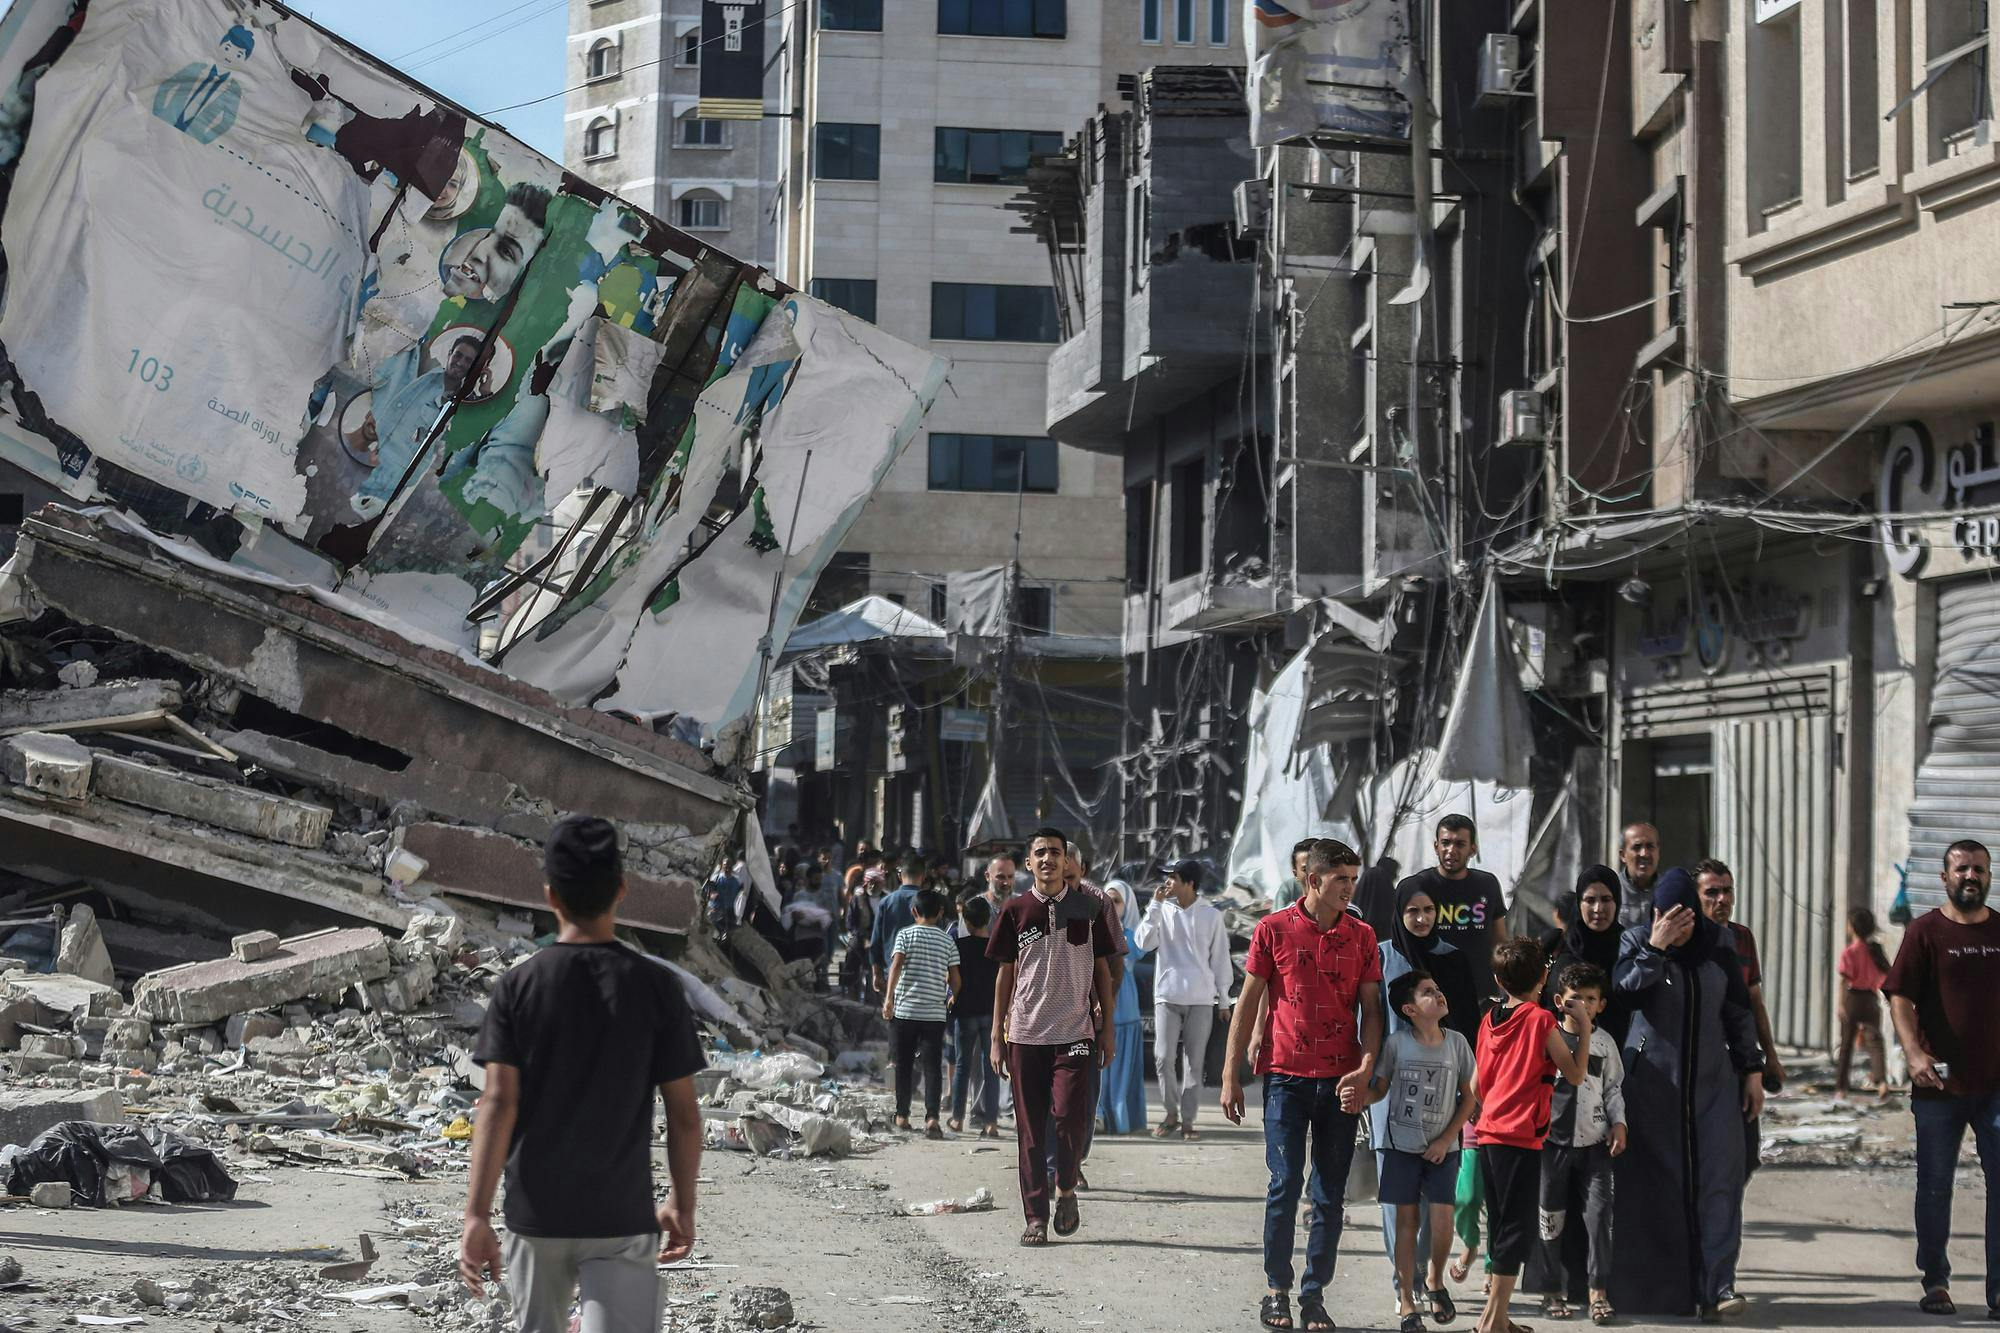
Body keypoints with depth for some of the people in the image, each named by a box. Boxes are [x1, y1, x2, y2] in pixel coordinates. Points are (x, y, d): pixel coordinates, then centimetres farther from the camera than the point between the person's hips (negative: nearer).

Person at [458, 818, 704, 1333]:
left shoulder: (517, 986, -4)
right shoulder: (656, 985, -5)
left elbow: (499, 1103, -11)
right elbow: (683, 1113, -3)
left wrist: (476, 1214, -12)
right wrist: (682, 1204, 10)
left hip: (535, 1212, 2)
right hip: (622, 1215, -2)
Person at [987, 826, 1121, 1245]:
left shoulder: (1089, 909, 4)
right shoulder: (1016, 911, 5)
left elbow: (1102, 970, 10)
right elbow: (1005, 975, 9)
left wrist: (1108, 1027, 4)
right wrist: (997, 1037, 6)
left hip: (1075, 1033, -1)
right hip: (1025, 1034, 1)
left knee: (1070, 1115, -14)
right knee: (1030, 1128, 2)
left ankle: (1066, 1190, 11)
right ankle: (1035, 1216, 9)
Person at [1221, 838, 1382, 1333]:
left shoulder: (1361, 936, 6)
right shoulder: (1273, 930, 0)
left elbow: (1371, 1008, 6)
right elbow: (1248, 1003, 3)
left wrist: (1365, 1069, -10)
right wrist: (1230, 1076, 1)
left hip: (1341, 1080, 2)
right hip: (1286, 1075, -2)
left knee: (1330, 1194, 5)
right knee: (1285, 1185, -4)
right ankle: (1277, 1289, 9)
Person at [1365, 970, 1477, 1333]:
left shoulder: (1456, 1043, -2)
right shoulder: (1396, 1044, -6)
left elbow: (1469, 1096, 4)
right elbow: (1379, 1089, 3)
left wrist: (1446, 1139, -3)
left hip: (1442, 1147, 1)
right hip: (1401, 1144, -1)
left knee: (1442, 1219, -7)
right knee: (1406, 1219, 0)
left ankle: (1435, 1283, 20)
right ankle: (1406, 1300, 7)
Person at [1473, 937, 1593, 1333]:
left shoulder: (1489, 1020, 9)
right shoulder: (1541, 1020, -9)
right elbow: (1576, 1074, -5)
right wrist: (1584, 1027, 2)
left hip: (1489, 1135, 7)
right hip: (1521, 1137, -7)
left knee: (1502, 1226, 15)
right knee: (1518, 1227, -3)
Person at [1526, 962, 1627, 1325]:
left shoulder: (1605, 1042, 7)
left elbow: (1614, 1087, 14)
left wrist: (1618, 1122, 1)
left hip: (1594, 1142, 1)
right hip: (1553, 1140, -1)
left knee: (1598, 1213, -7)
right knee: (1551, 1216, 4)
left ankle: (1598, 1291, -3)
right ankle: (1552, 1291, 15)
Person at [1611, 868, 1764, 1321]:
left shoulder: (1717, 943, 3)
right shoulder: (1636, 941, -4)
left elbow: (1738, 1008, 9)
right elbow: (1621, 993, -21)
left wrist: (1752, 1069, 8)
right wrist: (1655, 948, -27)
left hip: (1712, 1080, 2)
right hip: (1653, 1080, -2)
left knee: (1718, 1177, -8)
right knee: (1653, 1181, -1)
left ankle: (1717, 1286, -13)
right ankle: (1643, 1287, 7)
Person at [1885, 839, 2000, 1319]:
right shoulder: (1926, 932, -1)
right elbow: (1900, 997, -8)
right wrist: (1914, 1053, -22)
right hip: (1940, 1082, -2)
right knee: (1935, 1186, 7)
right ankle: (1935, 1283, 18)